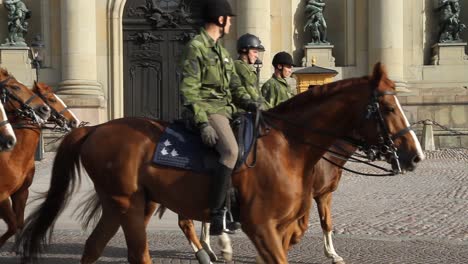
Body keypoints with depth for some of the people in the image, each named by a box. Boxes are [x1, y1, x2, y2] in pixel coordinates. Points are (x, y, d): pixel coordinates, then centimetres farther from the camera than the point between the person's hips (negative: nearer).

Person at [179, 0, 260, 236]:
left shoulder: (222, 52, 23)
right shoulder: (196, 47, -6)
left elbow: (235, 87, 23)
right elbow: (188, 90, -14)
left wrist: (249, 103, 1)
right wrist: (202, 123, -23)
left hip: (226, 110, 10)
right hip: (208, 110, -10)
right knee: (231, 151, -32)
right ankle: (216, 215, -32)